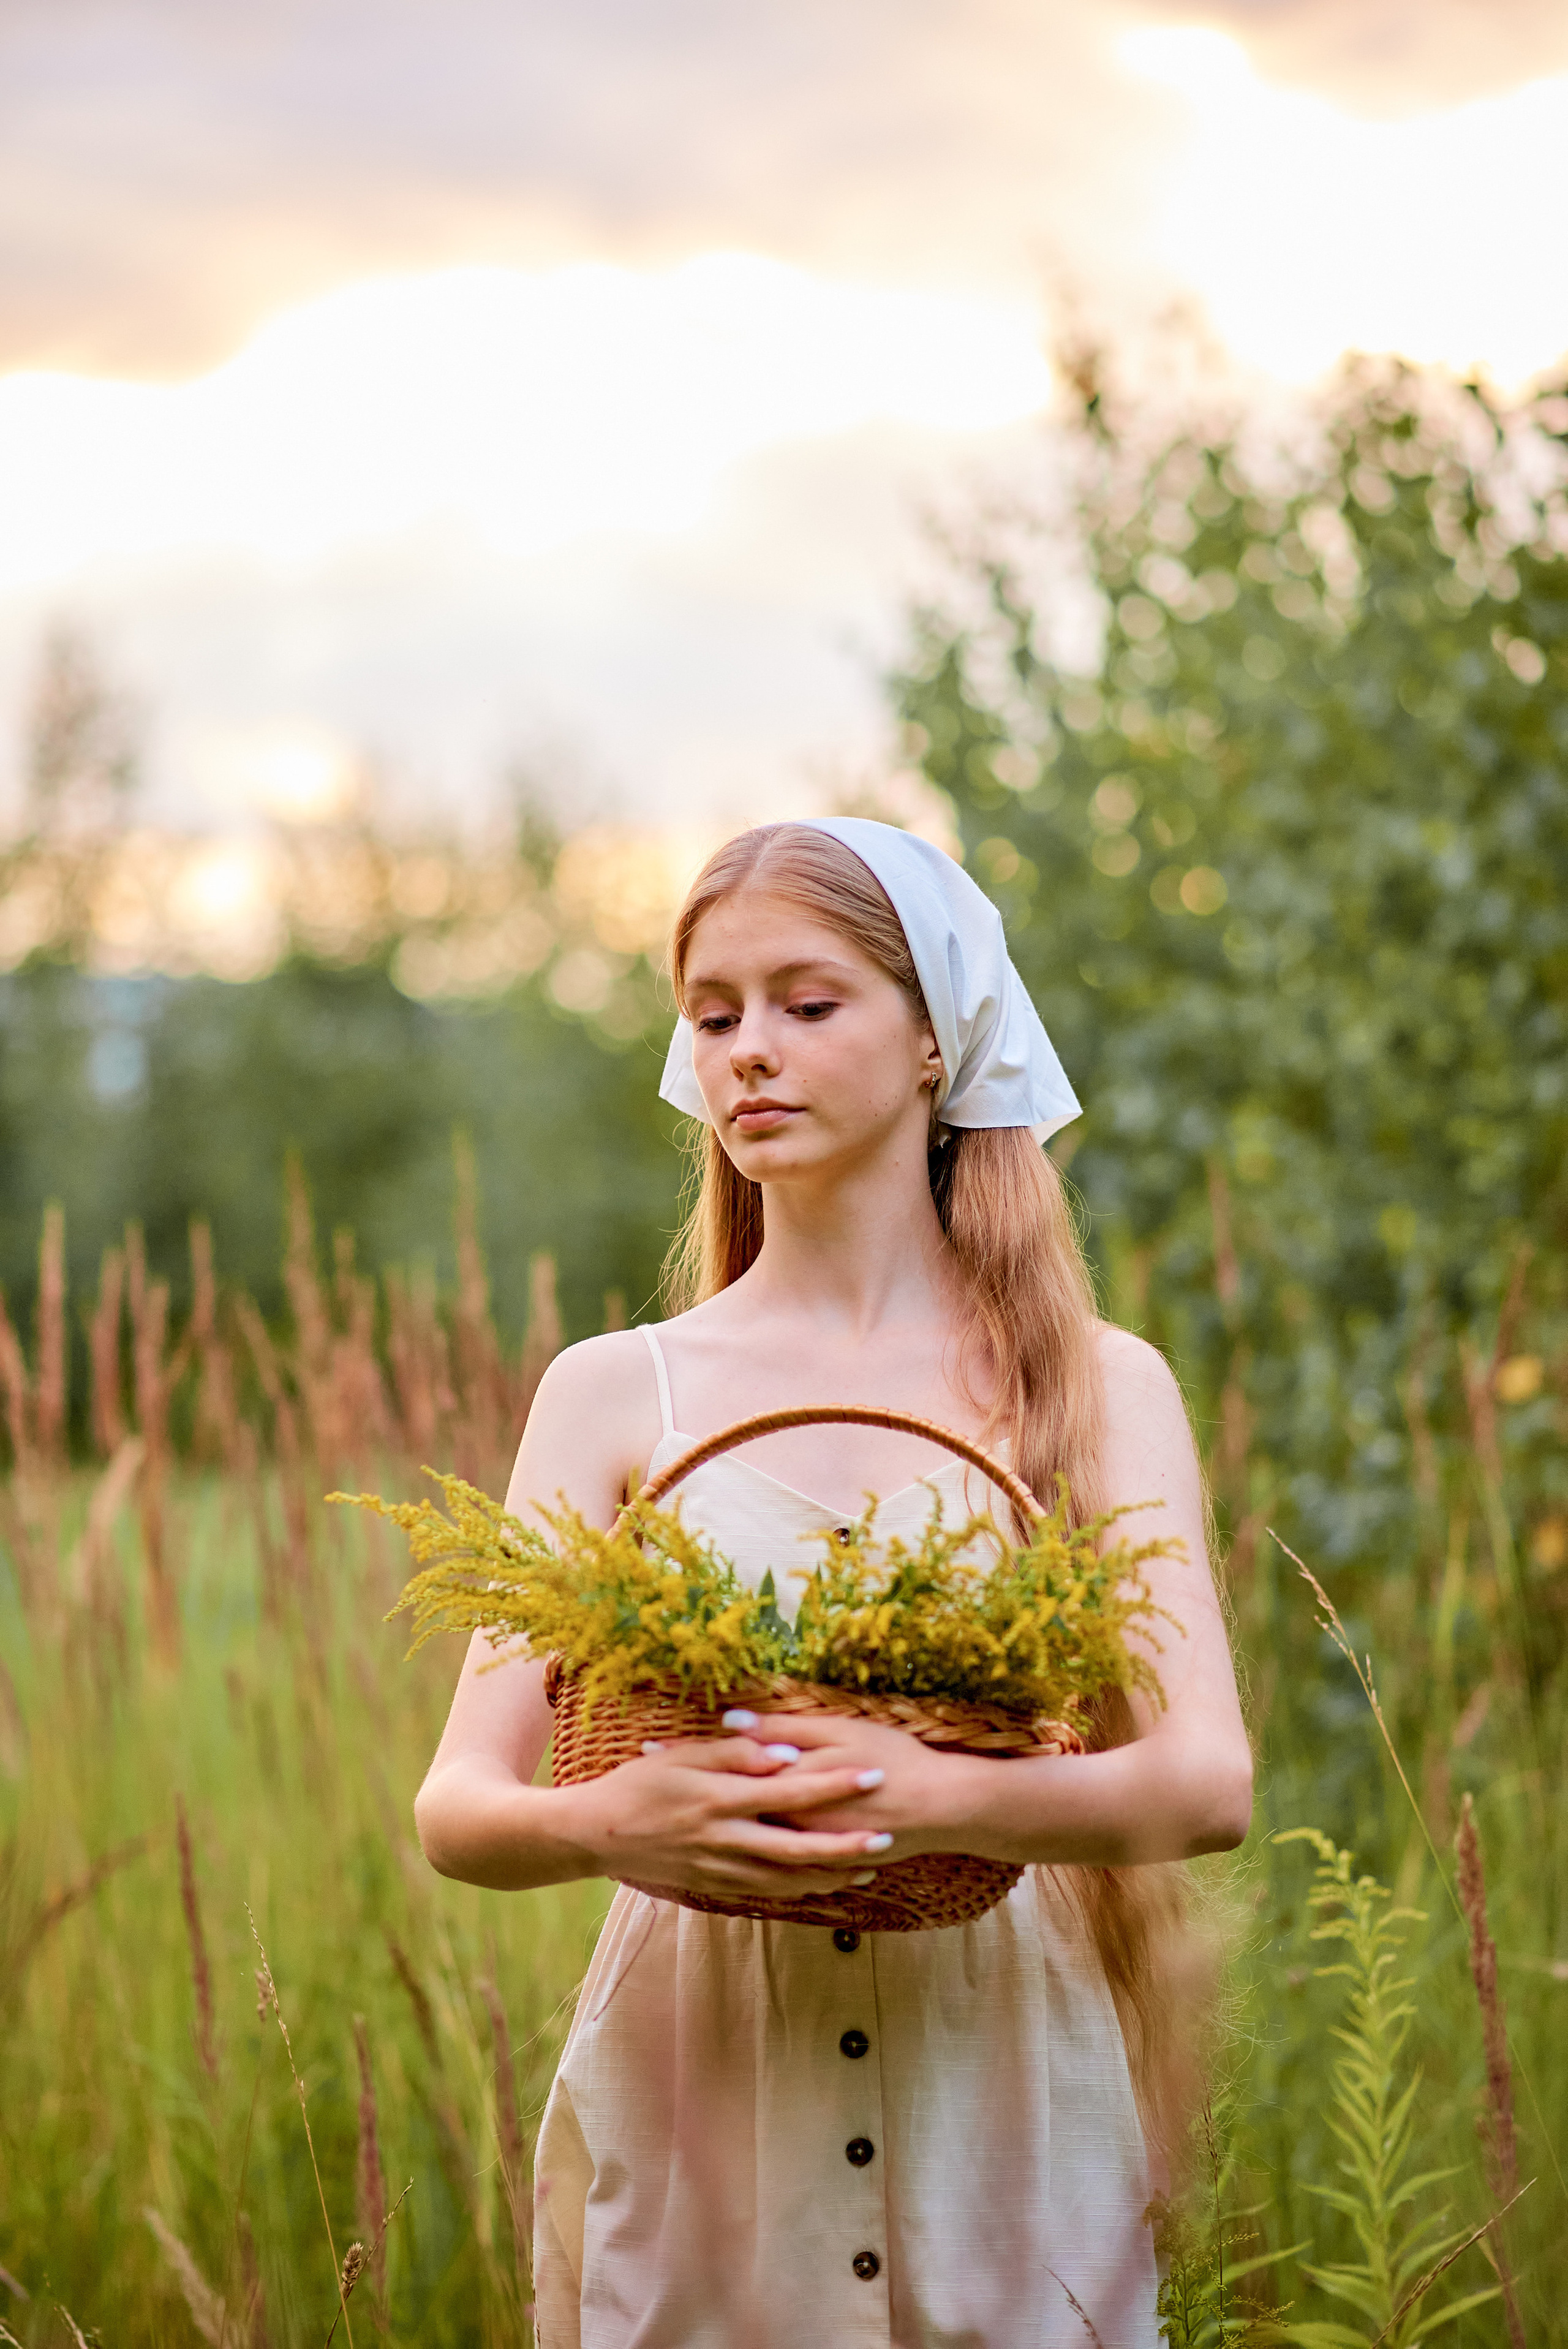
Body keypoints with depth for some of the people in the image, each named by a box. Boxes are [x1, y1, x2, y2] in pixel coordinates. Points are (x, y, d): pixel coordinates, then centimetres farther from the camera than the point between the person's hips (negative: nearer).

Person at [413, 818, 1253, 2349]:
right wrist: (604, 1822, -25)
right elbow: (457, 1804, -3)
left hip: (1007, 2121, 0)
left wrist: (941, 1797, -28)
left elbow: (1209, 1782, -10)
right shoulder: (614, 1394, 3)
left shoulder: (1100, 1390, 2)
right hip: (692, 2126, 0)